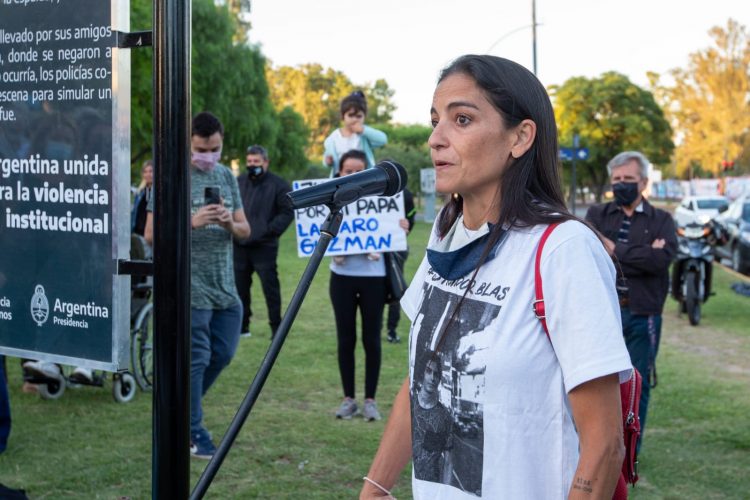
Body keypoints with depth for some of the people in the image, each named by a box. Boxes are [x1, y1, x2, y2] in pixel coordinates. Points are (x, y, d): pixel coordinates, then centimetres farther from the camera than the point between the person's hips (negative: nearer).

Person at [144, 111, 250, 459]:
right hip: (191, 287, -6)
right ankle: (195, 435, 8)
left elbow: (245, 231, 13)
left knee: (222, 354, 13)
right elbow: (151, 235, -9)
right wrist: (192, 222, -22)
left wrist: (230, 224, -10)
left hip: (225, 286, 7)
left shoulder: (226, 176, 12)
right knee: (196, 360, -4)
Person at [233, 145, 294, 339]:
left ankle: (276, 326, 4)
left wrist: (270, 230, -14)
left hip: (264, 246, -5)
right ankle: (242, 325, 21)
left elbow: (287, 212, -6)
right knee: (240, 287, 10)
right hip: (239, 245, 5)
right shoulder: (239, 182, 11)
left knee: (270, 287, -3)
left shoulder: (278, 185, -3)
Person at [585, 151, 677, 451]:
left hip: (643, 314, 0)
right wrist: (643, 256, -14)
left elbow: (664, 257, -13)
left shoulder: (661, 220, 7)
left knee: (638, 386, 7)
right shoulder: (597, 215, 8)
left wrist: (616, 251, -11)